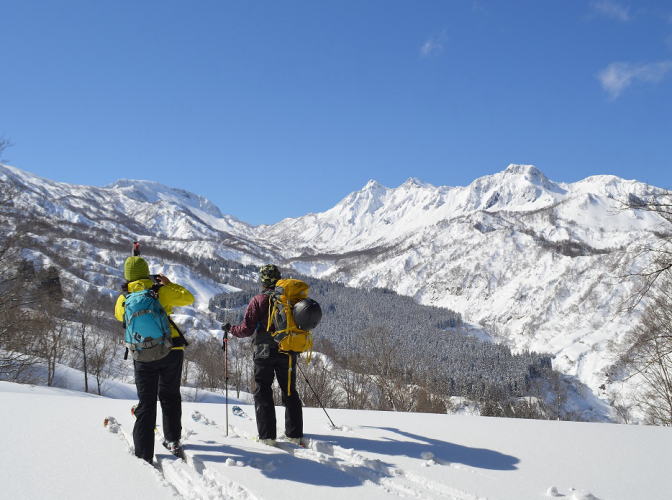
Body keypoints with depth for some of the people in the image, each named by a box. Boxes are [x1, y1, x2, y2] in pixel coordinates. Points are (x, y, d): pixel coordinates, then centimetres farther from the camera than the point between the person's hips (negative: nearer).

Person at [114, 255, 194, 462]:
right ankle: (173, 439, 21)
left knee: (146, 403, 6)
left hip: (143, 356, 0)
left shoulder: (122, 300, -1)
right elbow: (188, 298, 4)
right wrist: (169, 284, 13)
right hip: (172, 351, 0)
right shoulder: (161, 291, -6)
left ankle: (144, 454, 3)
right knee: (169, 396, 20)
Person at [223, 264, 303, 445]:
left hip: (264, 352, -3)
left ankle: (267, 435, -1)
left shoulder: (258, 300, -8)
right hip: (288, 353, 3)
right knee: (290, 392, 13)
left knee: (263, 393, 4)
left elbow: (247, 329, -10)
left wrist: (230, 329, 8)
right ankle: (295, 434, 13)